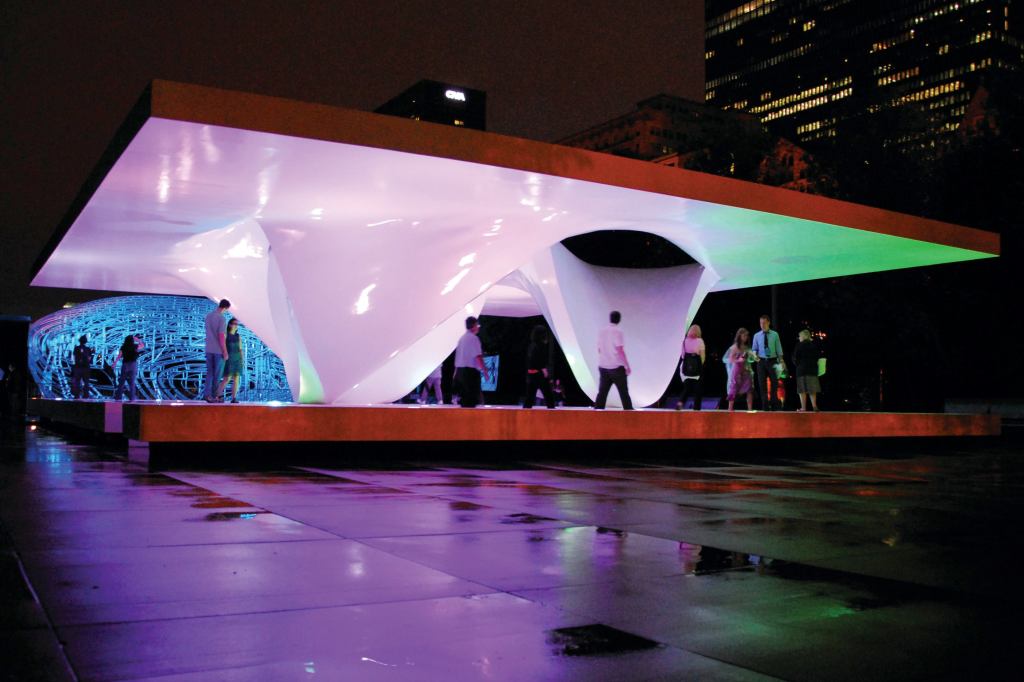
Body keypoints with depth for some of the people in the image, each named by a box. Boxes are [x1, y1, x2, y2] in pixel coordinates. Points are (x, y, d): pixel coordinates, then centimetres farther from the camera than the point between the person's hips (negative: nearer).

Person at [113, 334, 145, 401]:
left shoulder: (123, 347, -1)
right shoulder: (135, 347, -2)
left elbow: (118, 357, -5)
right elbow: (143, 345, 17)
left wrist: (114, 364, -1)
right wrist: (138, 340, 16)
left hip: (125, 365, 1)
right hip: (133, 365, -1)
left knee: (121, 381, 7)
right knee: (132, 382, 3)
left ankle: (118, 396, 6)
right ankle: (131, 397, 0)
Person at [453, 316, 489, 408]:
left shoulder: (462, 338, 14)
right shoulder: (474, 338, -11)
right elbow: (478, 356, -18)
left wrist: (456, 373, 24)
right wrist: (484, 370, -14)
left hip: (460, 370, 8)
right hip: (471, 370, -8)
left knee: (464, 397, 13)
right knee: (472, 399, -6)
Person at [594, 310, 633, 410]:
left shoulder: (601, 332, 7)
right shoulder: (617, 332, -11)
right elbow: (620, 350, -15)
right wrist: (627, 366, -10)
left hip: (603, 367, 5)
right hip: (616, 367, -5)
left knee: (602, 393, 5)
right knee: (624, 392, 4)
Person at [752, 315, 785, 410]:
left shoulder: (775, 334, 4)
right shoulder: (757, 336, 6)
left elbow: (778, 348, 3)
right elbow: (755, 349, 7)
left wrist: (781, 361, -4)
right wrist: (755, 354, -15)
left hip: (772, 361, -1)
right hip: (761, 361, 1)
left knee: (774, 382, -2)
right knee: (762, 383, 0)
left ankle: (774, 404, 8)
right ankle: (765, 405, 5)